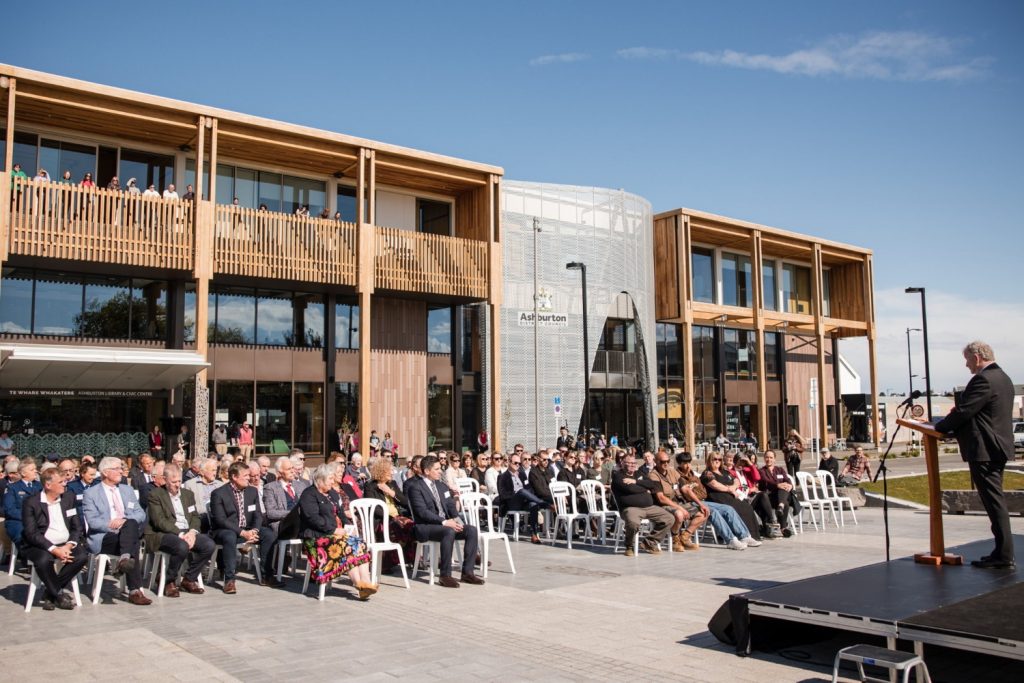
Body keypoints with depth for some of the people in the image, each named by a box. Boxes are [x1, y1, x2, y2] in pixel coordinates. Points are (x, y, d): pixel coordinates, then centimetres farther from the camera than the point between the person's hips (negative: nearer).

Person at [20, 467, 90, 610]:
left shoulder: (69, 498, 9)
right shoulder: (31, 502, -4)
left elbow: (77, 527, 7)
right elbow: (31, 533, -13)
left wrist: (68, 546, -12)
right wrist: (54, 549, -23)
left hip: (65, 545, 4)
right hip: (41, 546, -4)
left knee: (82, 555, -25)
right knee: (43, 560, -35)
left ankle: (50, 593, -10)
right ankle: (59, 594, -12)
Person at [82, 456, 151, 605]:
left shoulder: (127, 490, 21)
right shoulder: (91, 493, 8)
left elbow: (141, 514, 12)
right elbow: (92, 521, -5)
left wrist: (125, 521, -8)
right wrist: (112, 525, -19)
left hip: (129, 532, 4)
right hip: (104, 538, -4)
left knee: (131, 524, -33)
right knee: (133, 545, -33)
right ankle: (135, 590, -37)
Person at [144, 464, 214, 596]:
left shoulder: (188, 494, 19)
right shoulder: (155, 495, -1)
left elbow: (195, 516, 13)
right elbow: (159, 521, -12)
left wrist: (192, 532, -10)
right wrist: (180, 534, -21)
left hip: (187, 533, 6)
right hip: (163, 534, -6)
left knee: (210, 545, -20)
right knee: (182, 546, -37)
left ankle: (189, 579, -1)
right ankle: (170, 582, -11)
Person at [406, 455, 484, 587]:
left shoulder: (440, 487, 19)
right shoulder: (415, 487, -7)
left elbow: (451, 506, 15)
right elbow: (422, 512, -17)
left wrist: (456, 519, -7)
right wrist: (444, 522, -24)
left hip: (445, 523, 8)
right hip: (425, 527, -8)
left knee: (472, 530, -13)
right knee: (449, 532, -36)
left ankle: (467, 572, -10)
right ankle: (445, 575, -28)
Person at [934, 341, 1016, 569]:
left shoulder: (983, 380, -18)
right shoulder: (1003, 379, 15)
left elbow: (963, 412, -19)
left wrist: (939, 427, -5)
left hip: (984, 450, -10)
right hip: (999, 447, 10)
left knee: (994, 502, -6)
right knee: (995, 501, 15)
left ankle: (1004, 556, -2)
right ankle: (1003, 552, 20)